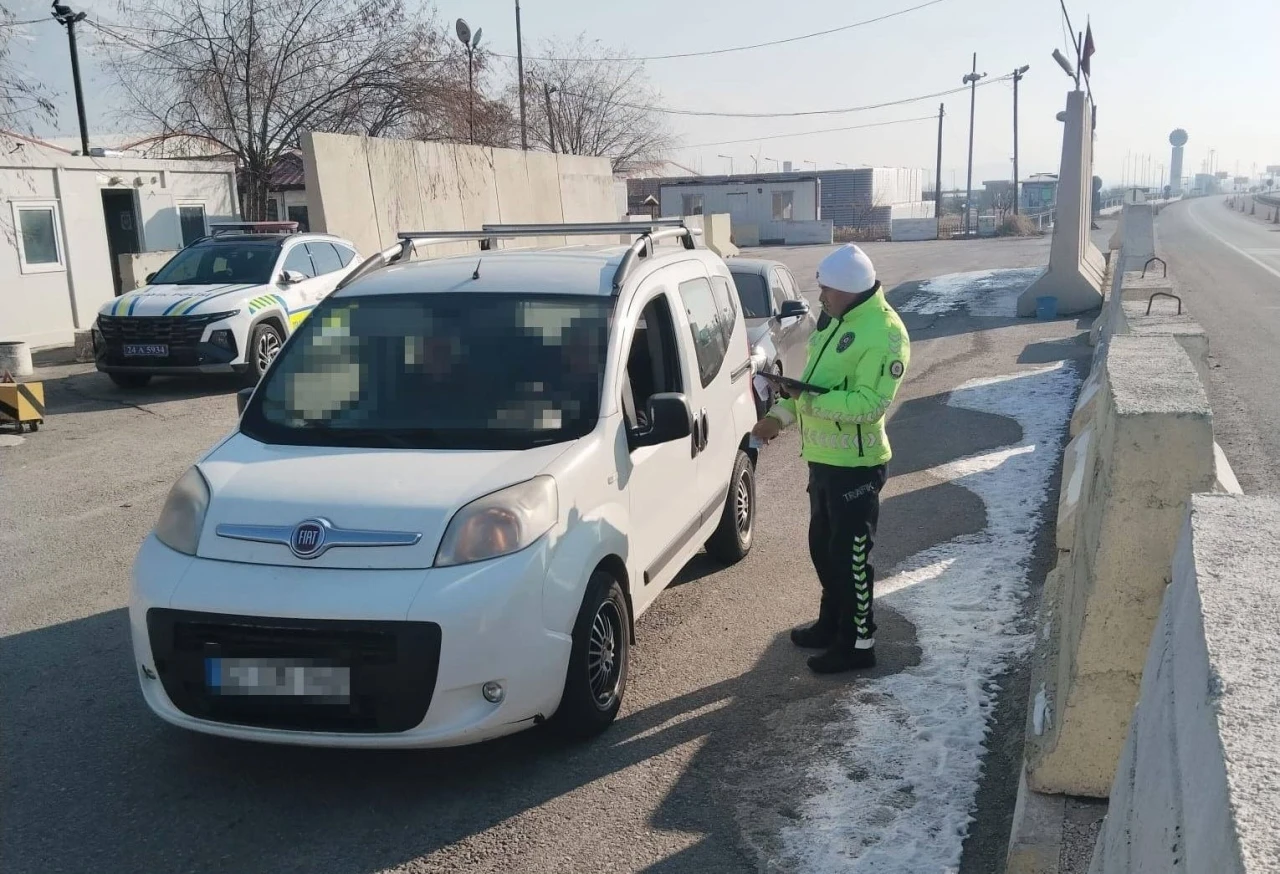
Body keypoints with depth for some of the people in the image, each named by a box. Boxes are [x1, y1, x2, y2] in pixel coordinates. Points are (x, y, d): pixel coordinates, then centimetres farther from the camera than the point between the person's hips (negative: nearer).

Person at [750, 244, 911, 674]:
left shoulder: (883, 332, -20)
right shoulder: (832, 320, 10)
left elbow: (870, 404, -27)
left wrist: (810, 399, -30)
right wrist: (780, 415, 7)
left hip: (855, 465, -9)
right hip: (822, 457, 9)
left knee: (850, 555, 1)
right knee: (822, 547, 20)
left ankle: (858, 643, 14)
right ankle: (832, 623, 37)